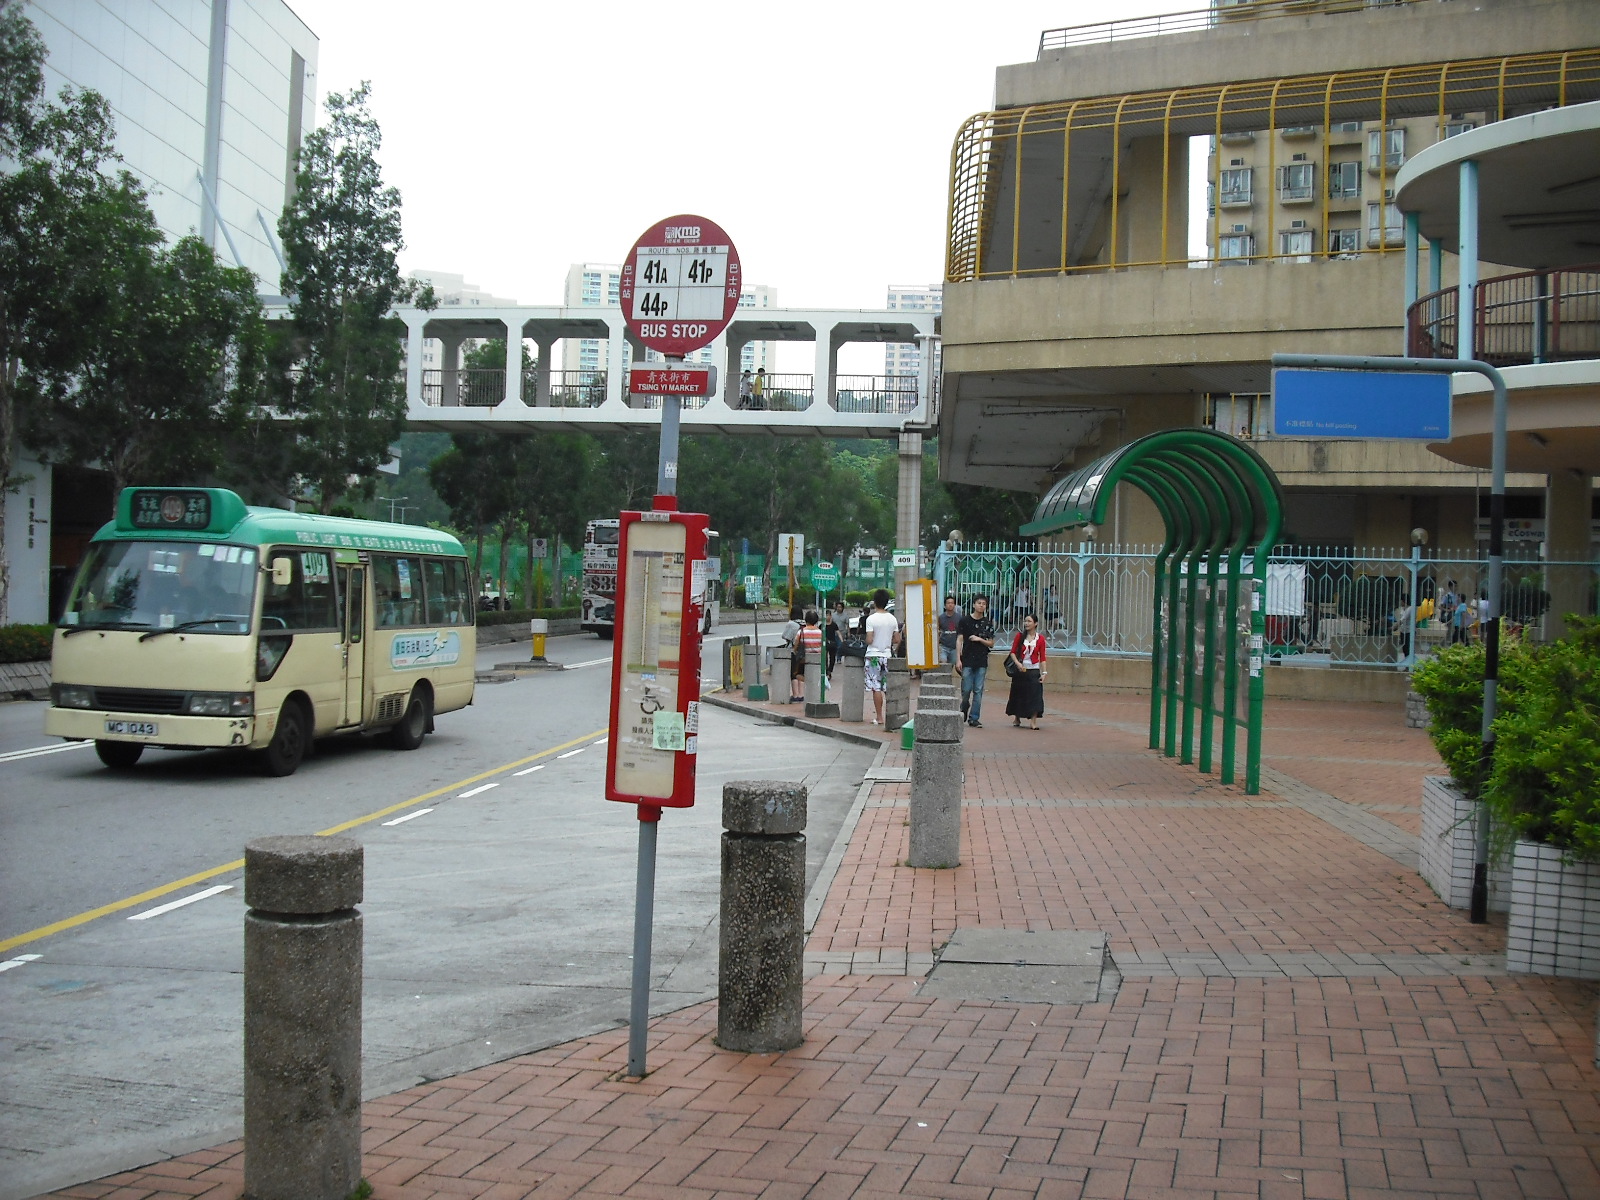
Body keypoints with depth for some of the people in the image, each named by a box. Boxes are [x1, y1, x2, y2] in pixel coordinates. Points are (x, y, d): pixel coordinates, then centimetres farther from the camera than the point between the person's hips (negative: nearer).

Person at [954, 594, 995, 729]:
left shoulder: (988, 624, 9)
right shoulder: (965, 621, 2)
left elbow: (991, 644, 11)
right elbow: (959, 640, 0)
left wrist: (979, 639, -8)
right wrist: (958, 659, -7)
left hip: (982, 662, 2)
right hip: (967, 660, -2)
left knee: (978, 691, 0)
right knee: (966, 690, -2)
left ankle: (974, 718, 5)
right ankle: (963, 712, 24)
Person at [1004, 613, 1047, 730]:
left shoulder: (1040, 639, 0)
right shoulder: (1020, 636, 2)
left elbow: (1042, 658, 2)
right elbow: (1013, 652, 0)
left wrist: (1043, 673, -4)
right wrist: (1018, 664, -16)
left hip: (1034, 671, -1)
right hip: (1020, 670, 1)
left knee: (1035, 696, -8)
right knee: (1018, 694, 10)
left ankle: (1033, 721, -6)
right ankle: (1017, 718, 29)